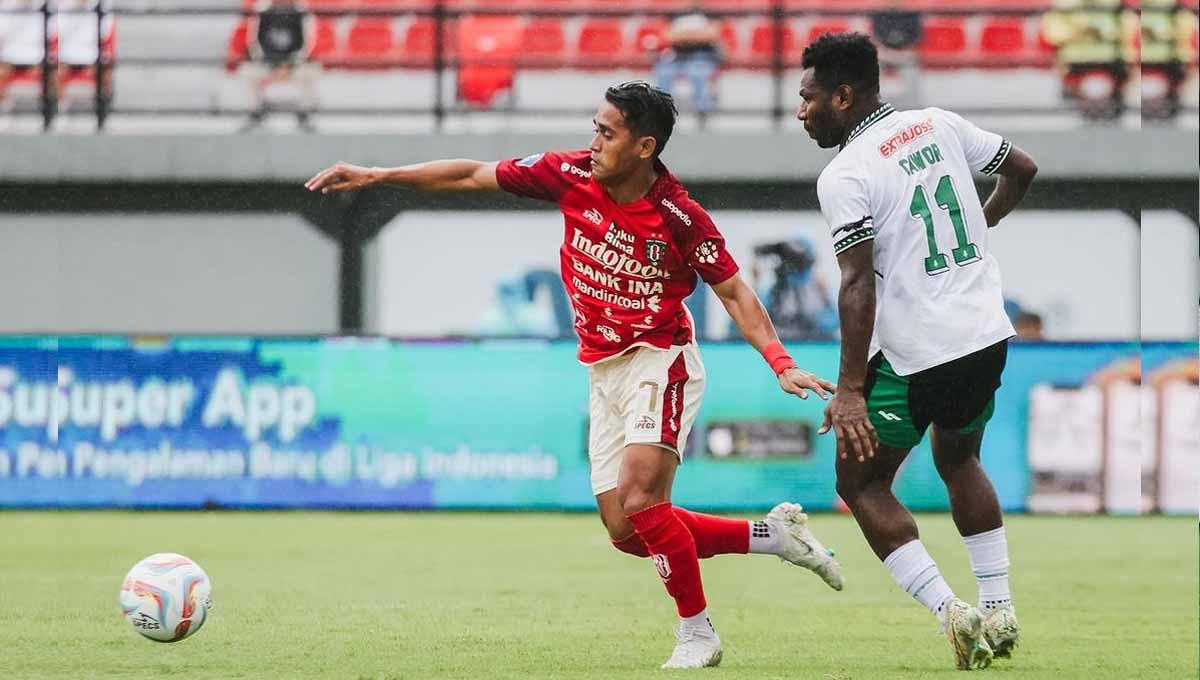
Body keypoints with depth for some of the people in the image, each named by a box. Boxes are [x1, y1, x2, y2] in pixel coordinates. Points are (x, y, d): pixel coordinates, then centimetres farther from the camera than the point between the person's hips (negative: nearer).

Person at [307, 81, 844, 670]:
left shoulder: (679, 217, -18)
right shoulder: (571, 174, -5)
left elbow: (734, 293, -9)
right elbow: (473, 176, 3)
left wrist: (781, 363, -21)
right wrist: (375, 176, 3)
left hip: (660, 363, -6)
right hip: (604, 373, 6)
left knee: (642, 500, -23)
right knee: (625, 530, 4)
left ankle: (697, 633, -7)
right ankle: (773, 534, 19)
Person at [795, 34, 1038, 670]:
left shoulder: (844, 177, -15)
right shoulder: (938, 125, 5)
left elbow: (858, 286, -21)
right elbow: (1022, 168, 16)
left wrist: (849, 389, -20)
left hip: (915, 355, -7)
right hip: (988, 335, 7)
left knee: (861, 482, 9)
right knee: (958, 458, 29)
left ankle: (950, 612, -3)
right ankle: (1000, 612, 27)